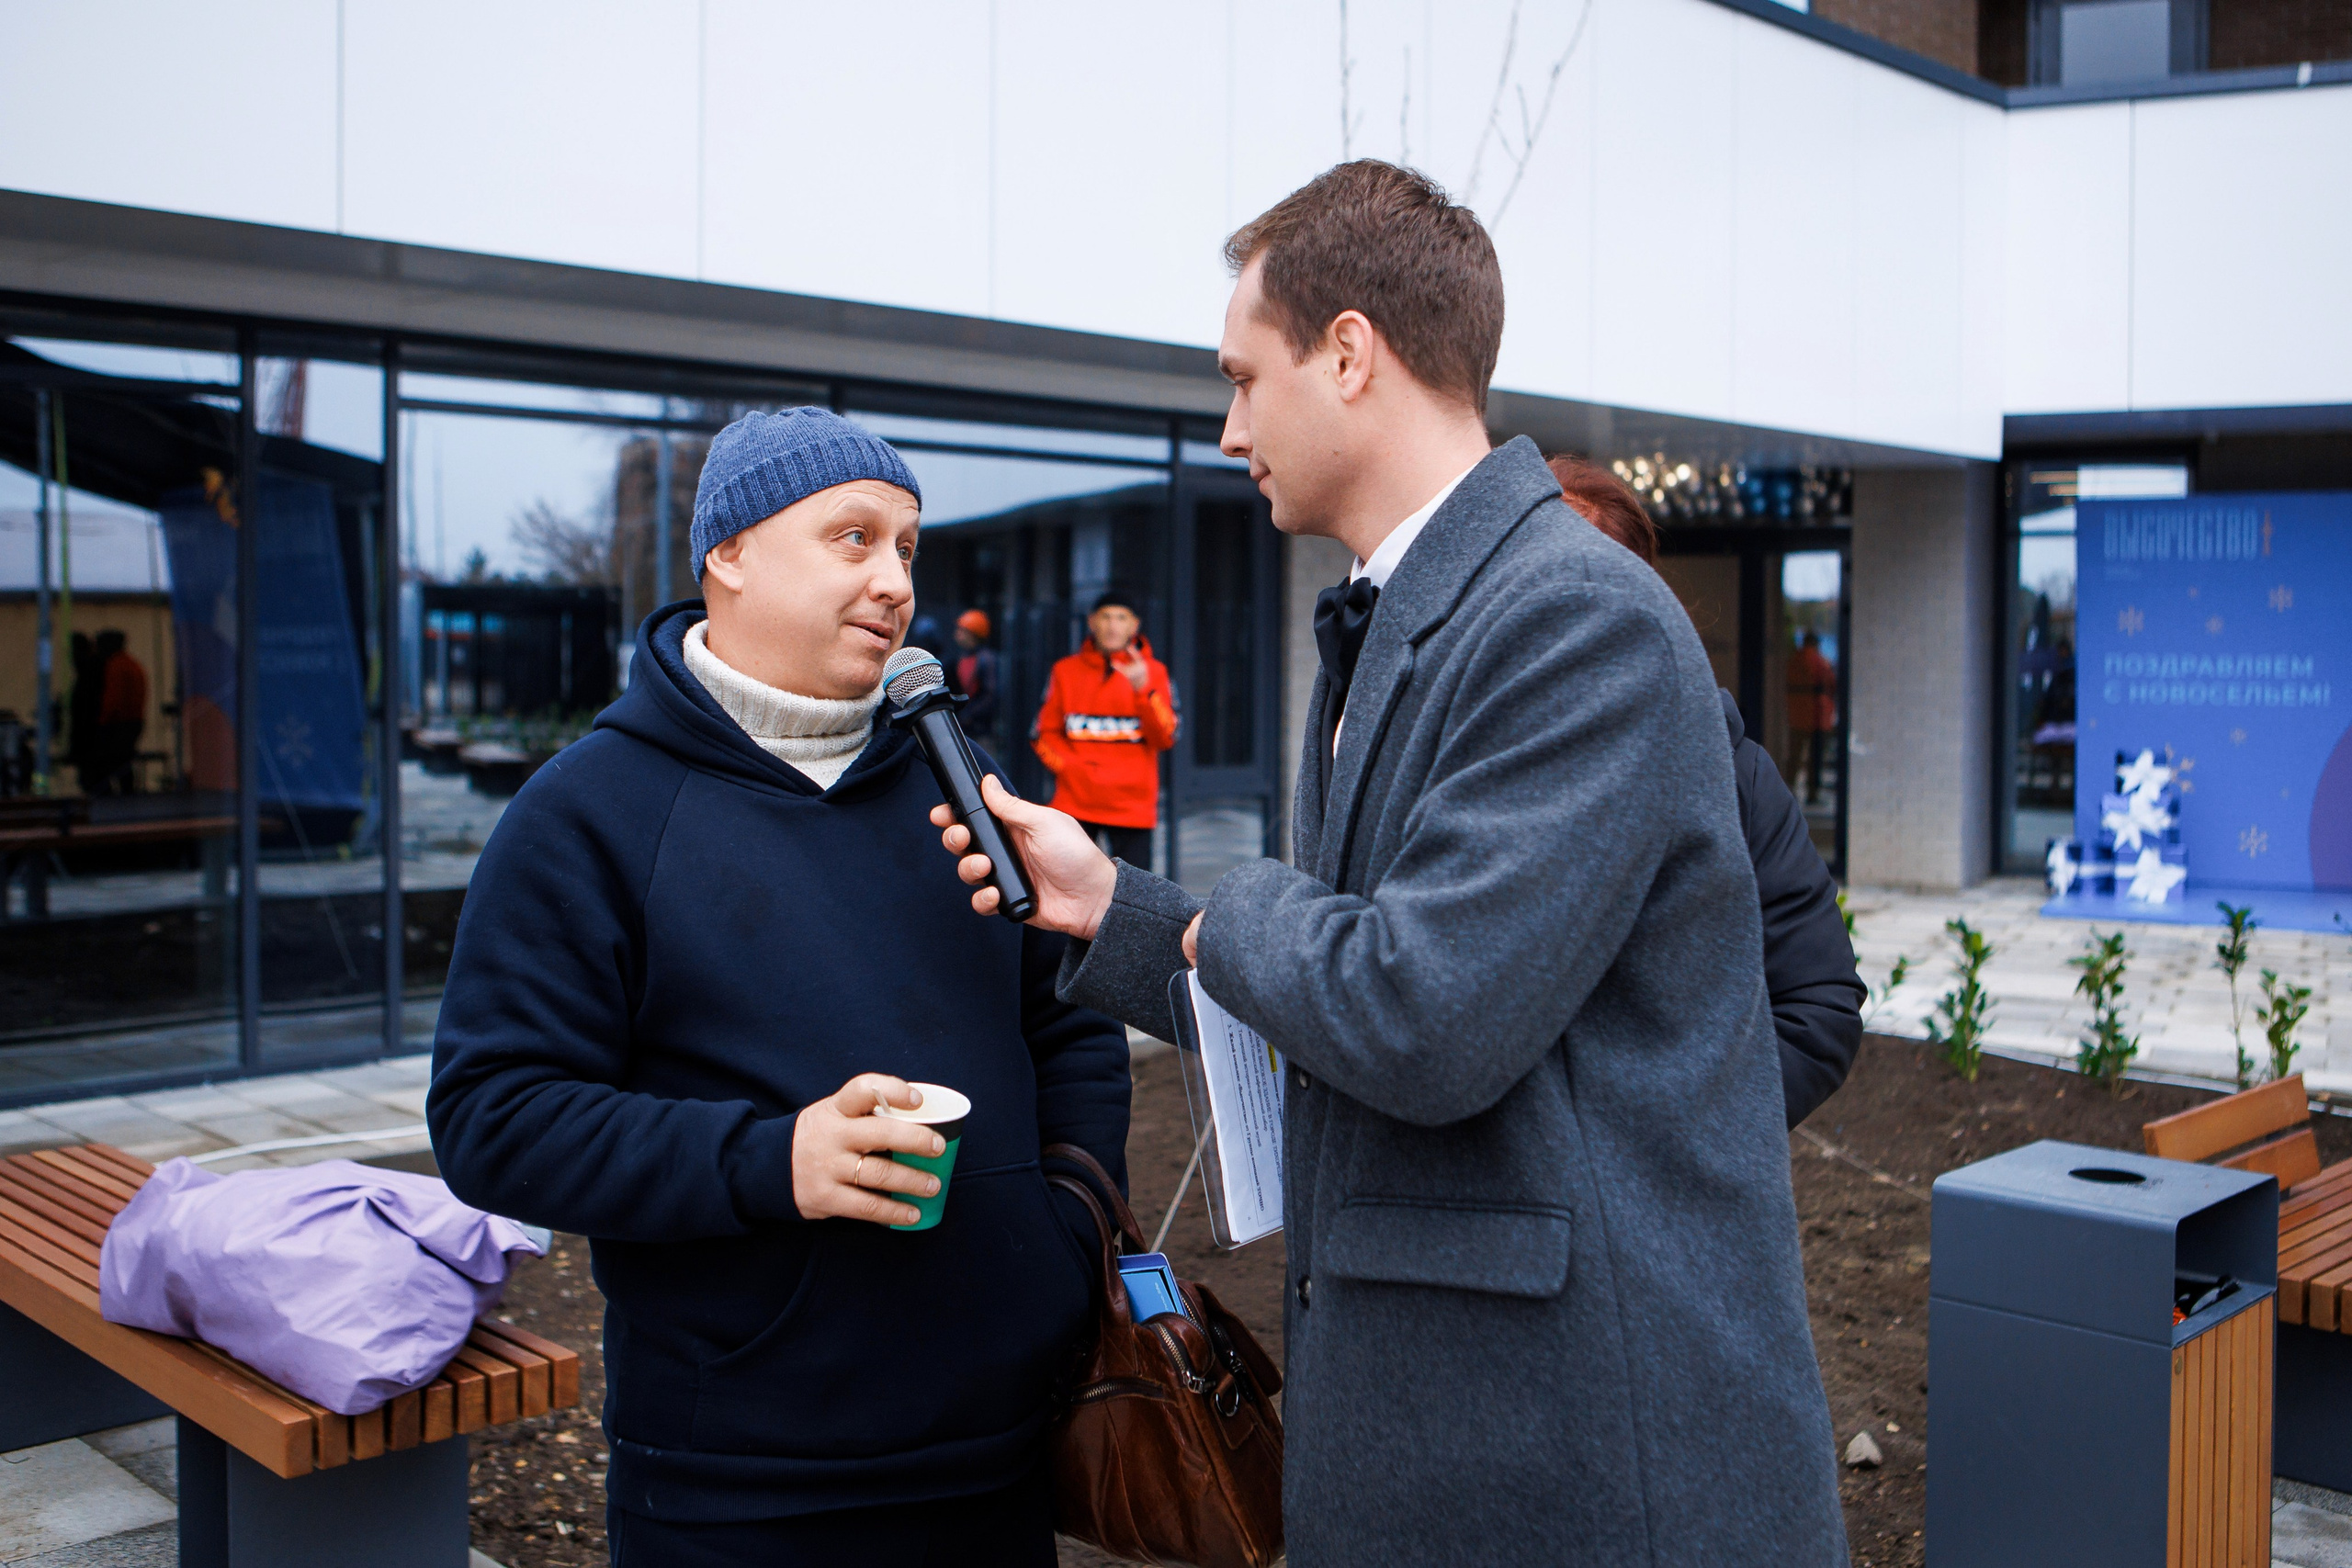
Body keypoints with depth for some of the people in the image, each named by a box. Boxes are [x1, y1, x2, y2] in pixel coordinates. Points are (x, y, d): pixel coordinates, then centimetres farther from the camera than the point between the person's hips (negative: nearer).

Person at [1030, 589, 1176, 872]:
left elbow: (1165, 738, -6)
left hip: (1133, 804, -1)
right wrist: (1067, 766, -5)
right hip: (1074, 803, 1)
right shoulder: (1066, 671, 9)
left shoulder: (1153, 672, 5)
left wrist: (1142, 689, -19)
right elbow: (1043, 734, 12)